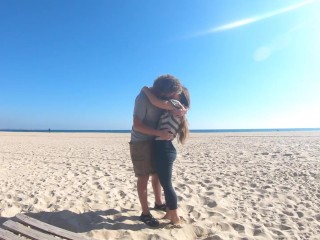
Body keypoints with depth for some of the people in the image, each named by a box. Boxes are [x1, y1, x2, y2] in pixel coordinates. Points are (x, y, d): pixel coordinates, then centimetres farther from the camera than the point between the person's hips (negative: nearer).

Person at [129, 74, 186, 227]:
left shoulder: (164, 98, -2)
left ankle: (158, 203, 36)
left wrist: (182, 111, -20)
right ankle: (145, 213, 11)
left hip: (155, 141, 7)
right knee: (143, 177, -1)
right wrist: (159, 133, -33)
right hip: (140, 142, -7)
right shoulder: (143, 98, -23)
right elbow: (137, 125, -26)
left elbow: (182, 107, 5)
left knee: (157, 173, 17)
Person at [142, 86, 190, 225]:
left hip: (164, 148, -9)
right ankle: (169, 213, 29)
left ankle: (175, 218, 11)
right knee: (165, 183, 17)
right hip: (165, 148, 9)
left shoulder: (176, 104, -7)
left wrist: (146, 89, -1)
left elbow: (156, 102, -17)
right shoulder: (173, 111, 20)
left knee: (166, 184, -1)